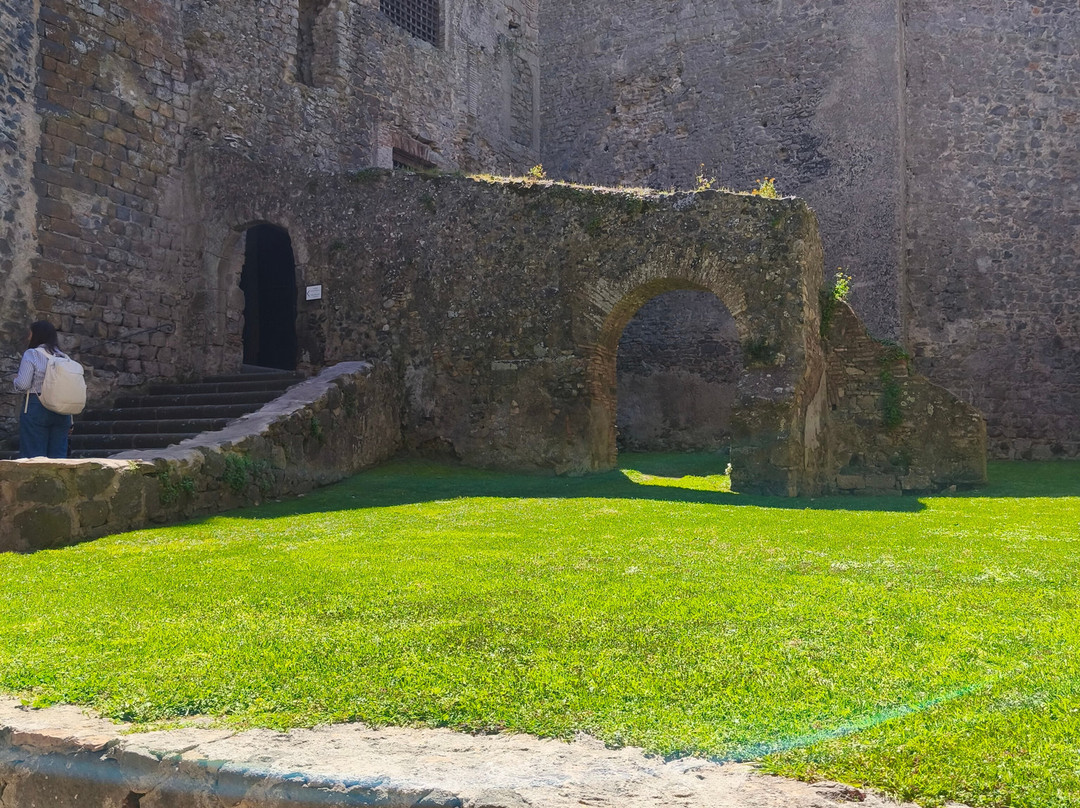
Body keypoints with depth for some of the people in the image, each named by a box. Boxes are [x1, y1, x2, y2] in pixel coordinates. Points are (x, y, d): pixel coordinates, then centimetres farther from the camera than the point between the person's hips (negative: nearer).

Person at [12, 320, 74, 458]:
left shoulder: (31, 355, -5)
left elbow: (22, 385, -13)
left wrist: (16, 378, 11)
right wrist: (70, 421, 14)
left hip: (36, 408, -5)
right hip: (61, 413, 5)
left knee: (33, 455, -2)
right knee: (58, 454, 6)